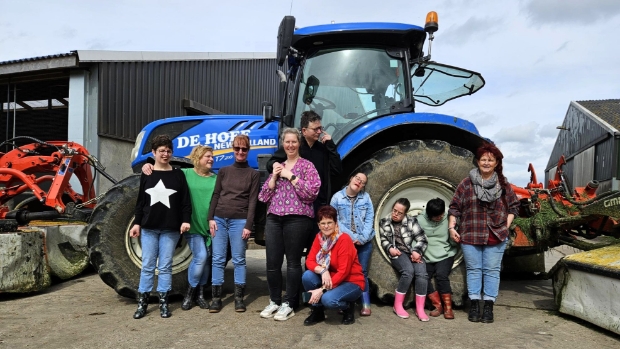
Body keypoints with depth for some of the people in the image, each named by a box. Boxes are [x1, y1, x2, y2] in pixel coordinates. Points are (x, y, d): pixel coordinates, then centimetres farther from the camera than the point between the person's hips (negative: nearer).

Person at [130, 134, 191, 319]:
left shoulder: (178, 175, 3)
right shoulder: (146, 175, 7)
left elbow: (185, 201, 1)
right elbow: (140, 202, 8)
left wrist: (186, 220, -10)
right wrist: (137, 223, 2)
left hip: (170, 229, -1)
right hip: (149, 228, 1)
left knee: (165, 266, 5)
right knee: (147, 266, 5)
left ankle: (163, 302, 13)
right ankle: (142, 302, 14)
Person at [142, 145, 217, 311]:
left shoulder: (216, 178, 5)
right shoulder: (185, 173, -1)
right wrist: (148, 166, -18)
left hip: (210, 225, 3)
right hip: (193, 225, -3)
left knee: (206, 260, 8)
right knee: (200, 257, -12)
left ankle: (200, 294, 24)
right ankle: (190, 292, 9)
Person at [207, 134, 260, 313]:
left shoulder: (253, 174, 5)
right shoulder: (224, 171, 13)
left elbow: (252, 201, -1)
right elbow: (215, 195, 10)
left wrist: (248, 225, -8)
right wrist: (211, 218, -1)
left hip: (239, 220, -2)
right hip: (219, 219, 3)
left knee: (238, 259, 2)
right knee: (218, 259, 3)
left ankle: (239, 297, 10)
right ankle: (216, 297, 10)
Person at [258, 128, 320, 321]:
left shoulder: (306, 165, 2)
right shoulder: (278, 166, 18)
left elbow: (312, 192, -14)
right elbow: (263, 196, 12)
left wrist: (290, 176, -11)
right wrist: (274, 176, -2)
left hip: (297, 219, -5)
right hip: (274, 218, 5)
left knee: (293, 262, 2)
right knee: (272, 262, 5)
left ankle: (289, 304, 12)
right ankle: (274, 301, 21)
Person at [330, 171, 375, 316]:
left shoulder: (366, 197, 1)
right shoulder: (337, 197, -4)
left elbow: (369, 219, -1)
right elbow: (335, 221, -6)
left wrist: (363, 238, -13)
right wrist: (352, 236, -14)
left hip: (364, 242, 1)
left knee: (362, 272, 6)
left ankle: (365, 304, 13)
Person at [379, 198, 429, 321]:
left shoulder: (412, 221, 3)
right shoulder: (384, 222, 7)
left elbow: (421, 239, 0)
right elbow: (383, 240, 12)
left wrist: (417, 251, -16)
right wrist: (390, 248, -8)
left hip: (413, 252, 2)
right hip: (397, 252, -1)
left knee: (422, 273, -27)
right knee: (408, 271, -32)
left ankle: (420, 309, -18)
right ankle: (397, 305, -19)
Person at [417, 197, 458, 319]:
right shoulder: (420, 220, -2)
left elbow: (454, 242, -2)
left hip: (445, 256, -2)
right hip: (427, 258, 2)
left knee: (441, 276, -25)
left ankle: (448, 308, -8)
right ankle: (438, 306, -1)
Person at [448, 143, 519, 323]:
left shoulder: (503, 184, 5)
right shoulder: (467, 183, 1)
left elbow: (513, 206, 12)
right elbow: (454, 207, 2)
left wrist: (506, 226, 2)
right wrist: (451, 227, -5)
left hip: (496, 237, 1)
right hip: (470, 235, 0)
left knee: (492, 270, 4)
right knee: (473, 270, 6)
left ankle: (488, 307, 11)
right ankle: (474, 305, 14)